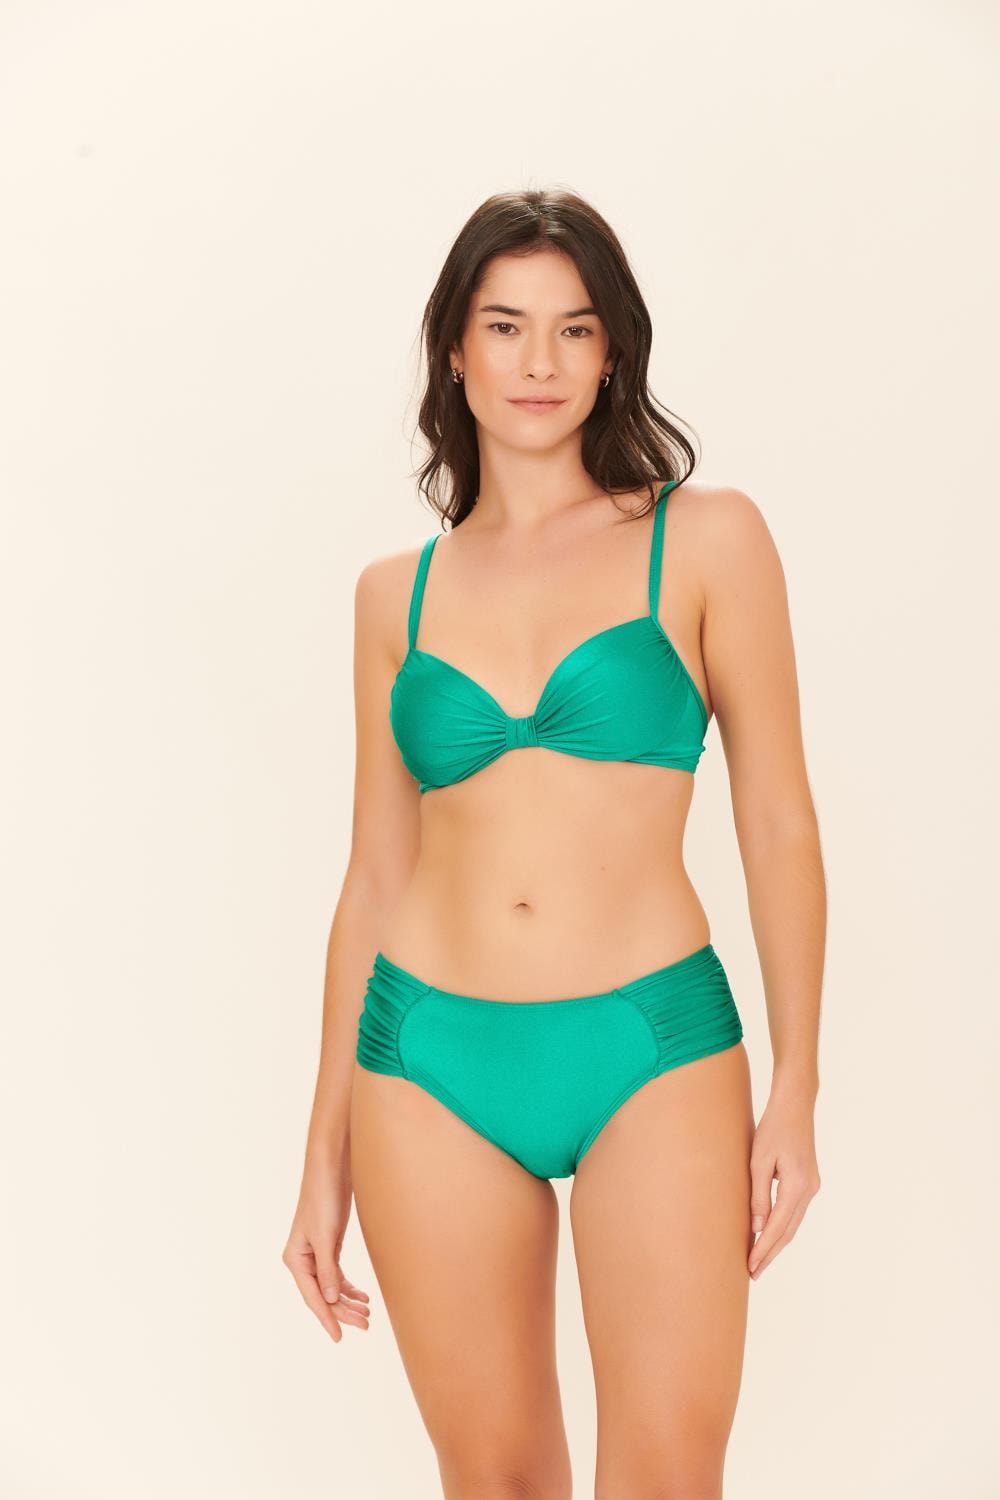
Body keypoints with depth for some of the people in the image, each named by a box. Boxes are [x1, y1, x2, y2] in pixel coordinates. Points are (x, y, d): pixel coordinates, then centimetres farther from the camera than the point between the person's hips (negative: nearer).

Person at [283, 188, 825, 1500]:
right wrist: (325, 1156, 11)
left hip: (654, 1055, -2)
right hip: (433, 1062, 2)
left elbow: (777, 823, 1)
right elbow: (376, 875, 11)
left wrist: (796, 1090, -3)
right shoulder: (397, 592, 9)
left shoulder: (706, 538, 1)